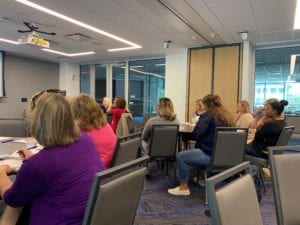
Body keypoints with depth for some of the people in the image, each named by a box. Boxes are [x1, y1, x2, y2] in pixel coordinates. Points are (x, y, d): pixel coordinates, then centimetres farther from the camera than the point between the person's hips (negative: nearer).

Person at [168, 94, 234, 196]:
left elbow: (195, 135, -13)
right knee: (194, 150, 31)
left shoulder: (207, 116, -10)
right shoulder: (227, 116, 11)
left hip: (210, 155, -9)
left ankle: (183, 188, 3)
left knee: (180, 156, -2)